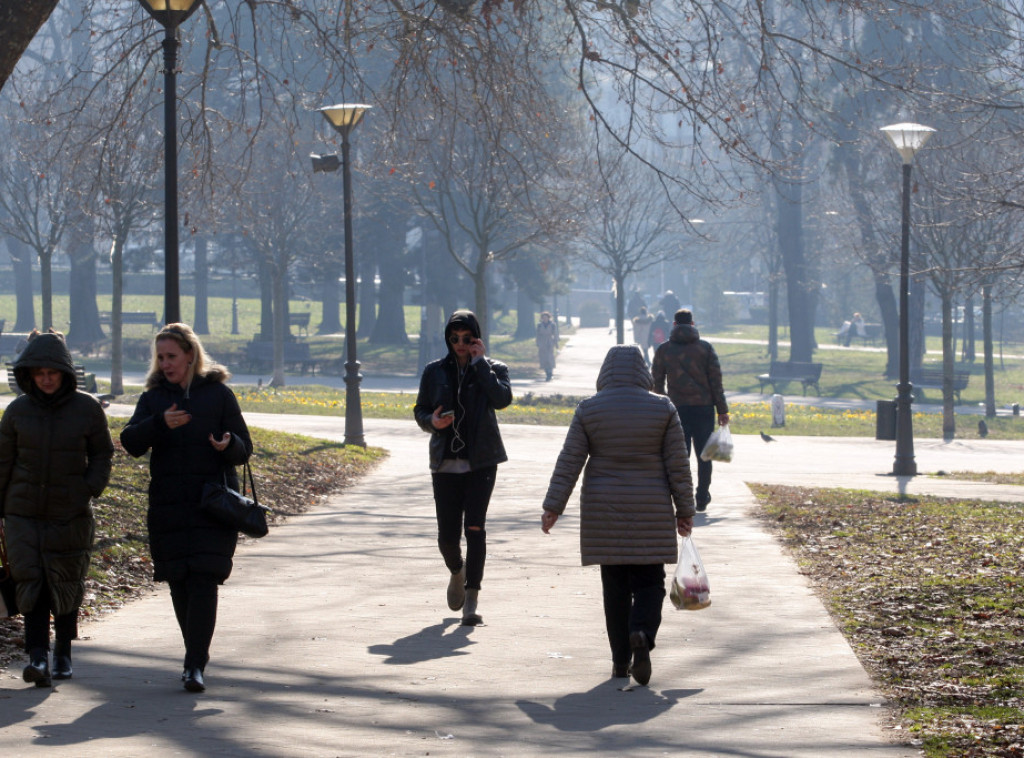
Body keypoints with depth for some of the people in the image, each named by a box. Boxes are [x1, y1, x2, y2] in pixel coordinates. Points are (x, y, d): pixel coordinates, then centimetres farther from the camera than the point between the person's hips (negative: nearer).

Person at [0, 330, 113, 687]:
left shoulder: (87, 409, -3)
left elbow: (102, 455, 8)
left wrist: (89, 490, -7)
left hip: (71, 513, 0)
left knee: (66, 584, 8)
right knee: (30, 580, -11)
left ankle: (63, 652, 25)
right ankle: (38, 655, -16)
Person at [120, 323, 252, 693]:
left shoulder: (218, 394, 4)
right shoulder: (154, 397, 10)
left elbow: (244, 450, 4)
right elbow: (131, 442, -5)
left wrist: (227, 445, -19)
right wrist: (160, 423, -23)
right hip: (168, 506, 3)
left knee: (203, 582, -13)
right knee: (179, 585, 6)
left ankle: (195, 666, -16)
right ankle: (197, 655, 23)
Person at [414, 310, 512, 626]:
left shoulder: (493, 369, 3)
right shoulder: (435, 371, 8)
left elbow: (502, 399, -16)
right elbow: (420, 410, 13)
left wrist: (480, 362, -12)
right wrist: (432, 421, -9)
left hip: (480, 461, -2)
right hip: (446, 463, 2)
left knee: (474, 526, -15)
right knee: (447, 535, 1)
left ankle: (471, 600, -12)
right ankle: (457, 571, 36)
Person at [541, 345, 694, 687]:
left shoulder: (589, 409, -2)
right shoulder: (662, 408, -2)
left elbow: (569, 462, -4)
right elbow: (678, 465, -1)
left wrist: (553, 507, 0)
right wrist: (684, 511, 6)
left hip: (603, 511, 1)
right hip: (651, 514, -1)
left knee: (615, 585, 8)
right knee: (649, 580, 5)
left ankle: (620, 659, 7)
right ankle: (642, 633, -22)